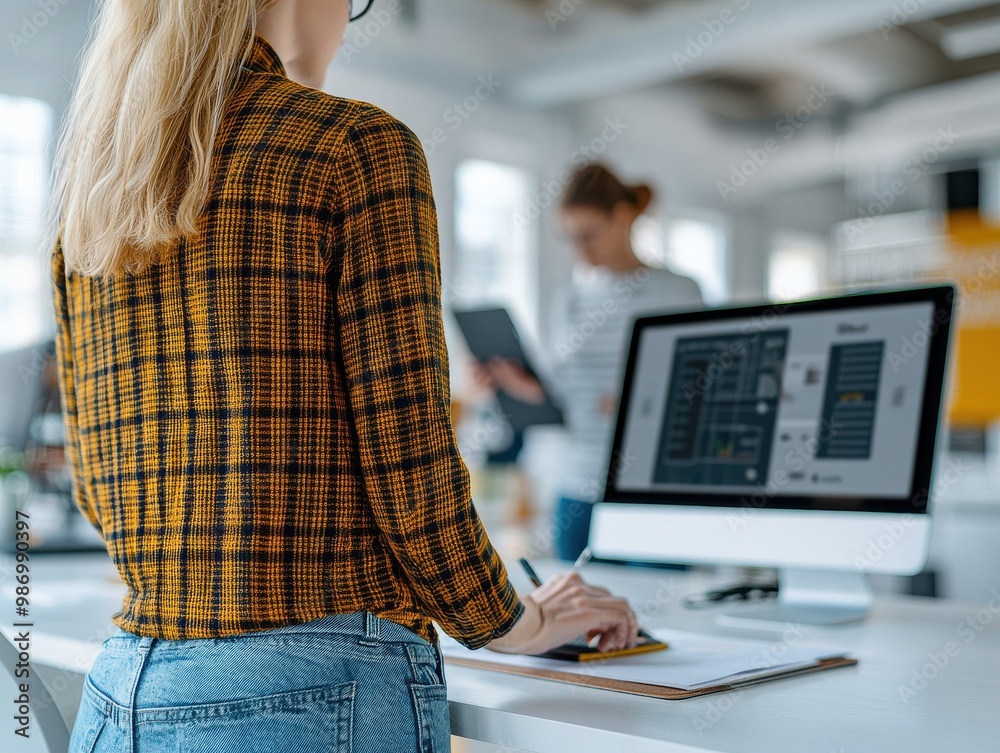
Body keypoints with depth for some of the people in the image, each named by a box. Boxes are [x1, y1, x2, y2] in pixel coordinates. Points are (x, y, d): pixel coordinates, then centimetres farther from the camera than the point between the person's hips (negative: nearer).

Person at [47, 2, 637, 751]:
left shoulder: (86, 200, 10)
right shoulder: (357, 145, -10)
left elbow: (103, 487, 13)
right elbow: (409, 469, -14)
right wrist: (515, 621, 4)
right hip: (317, 691, -6)